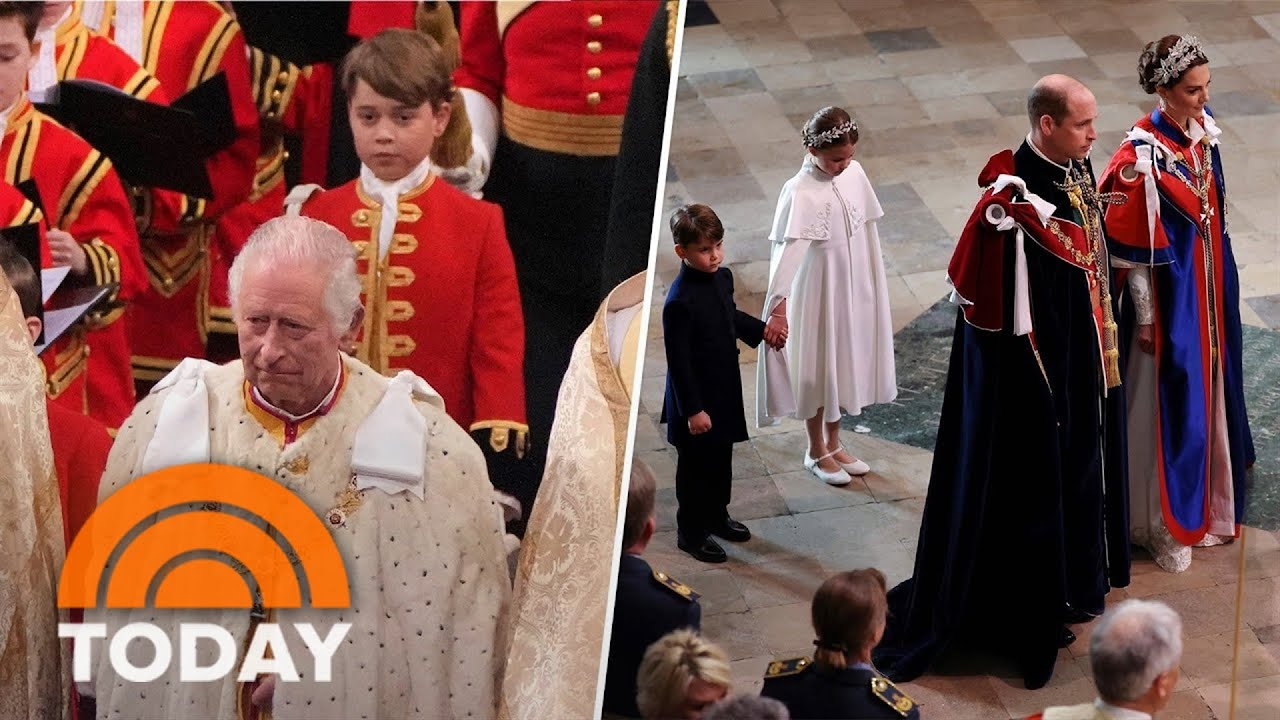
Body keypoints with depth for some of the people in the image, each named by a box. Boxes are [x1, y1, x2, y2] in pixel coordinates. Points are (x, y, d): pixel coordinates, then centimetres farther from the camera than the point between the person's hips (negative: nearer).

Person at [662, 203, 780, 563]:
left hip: (725, 391, 8)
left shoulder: (723, 277, -4)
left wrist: (761, 331, 12)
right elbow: (678, 361, -23)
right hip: (695, 399, -8)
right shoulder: (680, 302, -28)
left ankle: (716, 515, 43)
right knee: (695, 466, 9)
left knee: (722, 459, 23)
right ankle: (691, 531, 26)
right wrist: (693, 410, -20)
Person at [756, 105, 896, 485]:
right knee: (817, 368, 10)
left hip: (854, 290, 6)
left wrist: (873, 282, 12)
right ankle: (816, 451, 28)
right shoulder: (800, 193, -24)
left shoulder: (854, 173, -5)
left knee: (846, 362, 19)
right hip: (818, 293, -6)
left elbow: (866, 228, 6)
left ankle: (833, 443, 37)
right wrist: (778, 305, -41)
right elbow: (786, 251, -32)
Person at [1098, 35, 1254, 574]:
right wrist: (1145, 317, -14)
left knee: (1208, 393, 19)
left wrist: (1222, 285, 16)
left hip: (1210, 291, 7)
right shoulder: (1142, 156, -24)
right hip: (1169, 295, -7)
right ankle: (1164, 527, 20)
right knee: (1169, 403, 4)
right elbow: (1131, 247, -18)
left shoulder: (1203, 134, -2)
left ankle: (1203, 505, 36)